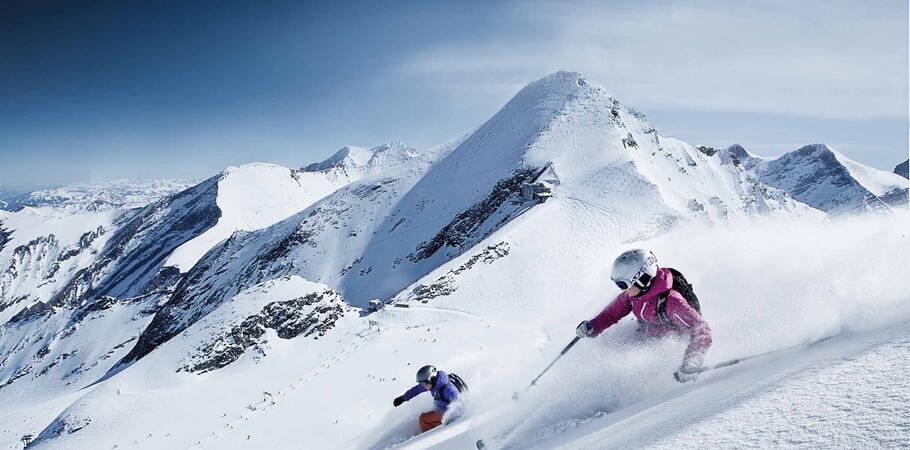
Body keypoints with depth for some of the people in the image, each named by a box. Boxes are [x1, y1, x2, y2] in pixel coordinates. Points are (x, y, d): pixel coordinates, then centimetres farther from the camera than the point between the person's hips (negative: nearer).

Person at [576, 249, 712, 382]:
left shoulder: (670, 300, -38)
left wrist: (691, 363, -53)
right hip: (648, 334, 7)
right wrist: (592, 327, -16)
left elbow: (701, 329, -42)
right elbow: (612, 313, 1)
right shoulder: (632, 293, -16)